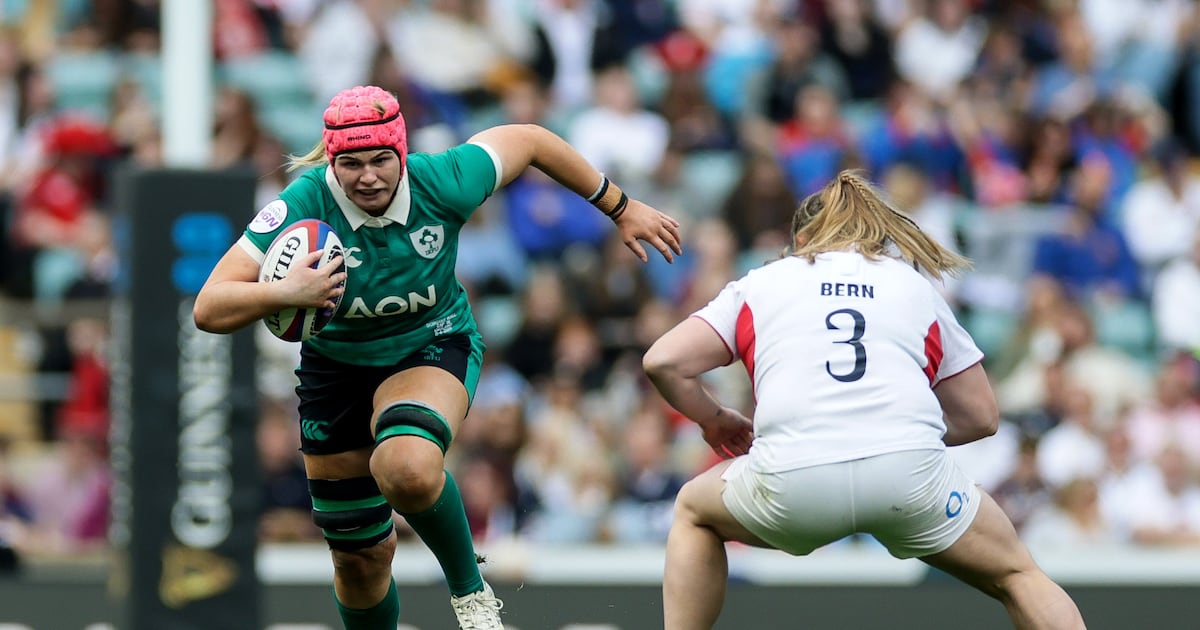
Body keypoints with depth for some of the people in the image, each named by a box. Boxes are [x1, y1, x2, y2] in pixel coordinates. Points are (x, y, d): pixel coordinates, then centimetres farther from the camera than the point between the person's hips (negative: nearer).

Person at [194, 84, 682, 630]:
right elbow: (209, 310, -30)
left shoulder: (441, 182, -24)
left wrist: (620, 208, 7)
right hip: (338, 367, 2)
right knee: (359, 556, 9)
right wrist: (283, 293, -50)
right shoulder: (302, 206, -26)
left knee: (408, 467, -37)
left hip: (433, 346, -2)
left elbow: (527, 140, -3)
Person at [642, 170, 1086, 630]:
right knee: (1017, 575, 22)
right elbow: (981, 416, 22)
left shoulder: (757, 285, 24)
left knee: (693, 511, 33)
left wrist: (714, 419, 32)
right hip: (912, 470, 0)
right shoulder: (917, 285, 25)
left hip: (791, 475, 0)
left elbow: (663, 362, 14)